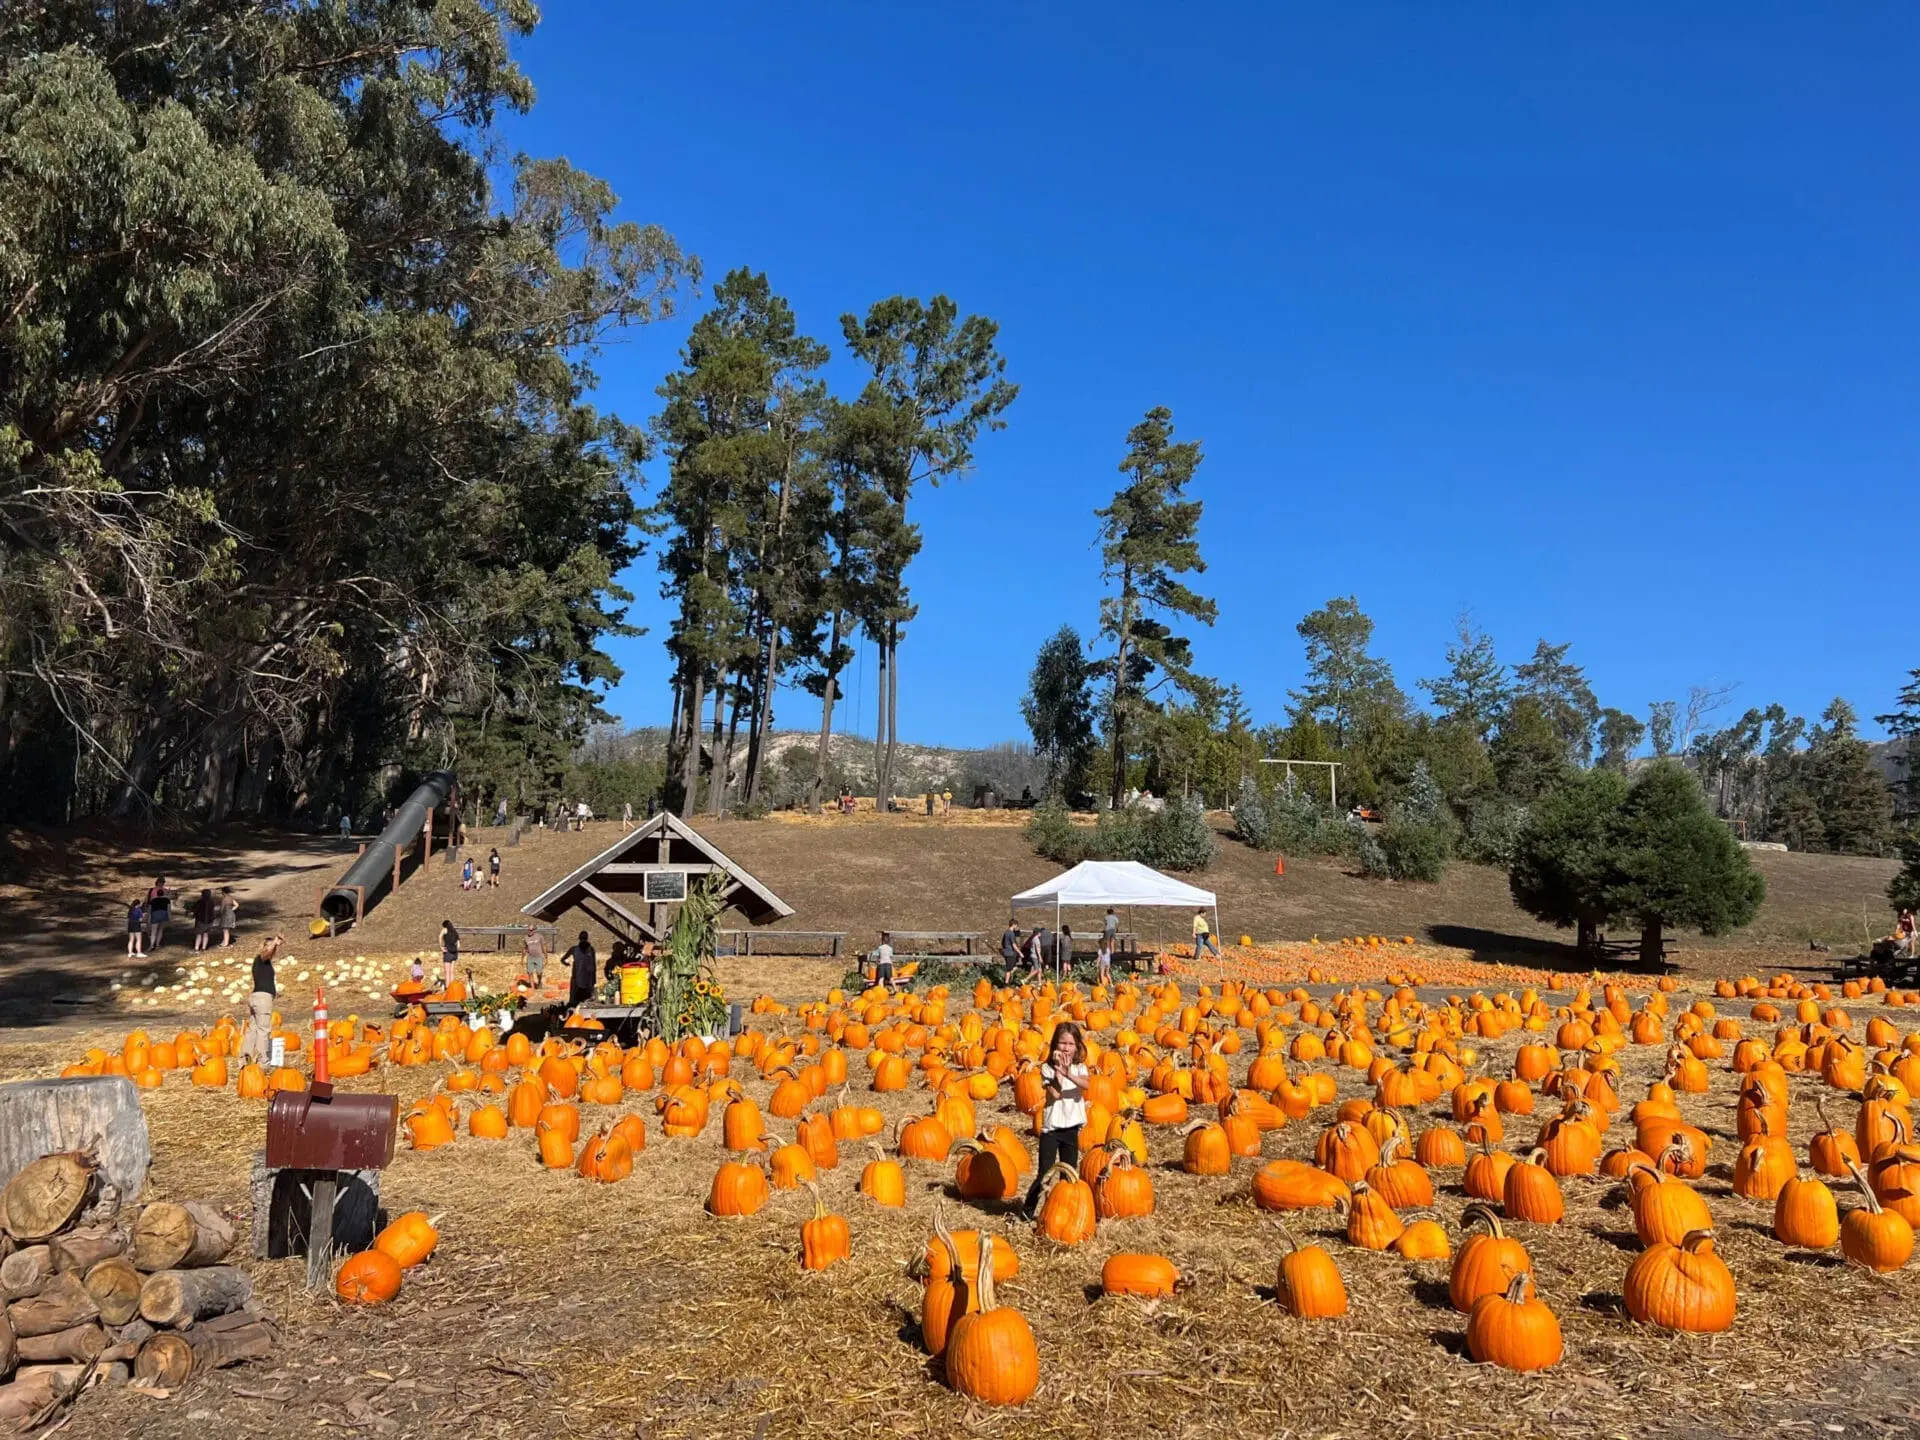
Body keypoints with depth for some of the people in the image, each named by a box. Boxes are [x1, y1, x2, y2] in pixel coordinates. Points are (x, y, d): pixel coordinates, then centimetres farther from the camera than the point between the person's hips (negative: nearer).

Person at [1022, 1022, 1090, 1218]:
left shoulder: (1079, 1067, 3)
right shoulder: (1047, 1068, -6)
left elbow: (1086, 1084, -20)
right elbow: (1056, 1094, -18)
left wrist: (1068, 1073, -34)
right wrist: (1058, 1070, -18)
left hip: (1072, 1127, 3)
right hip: (1051, 1127, -3)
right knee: (1045, 1173, -5)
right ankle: (1028, 1210, 6)